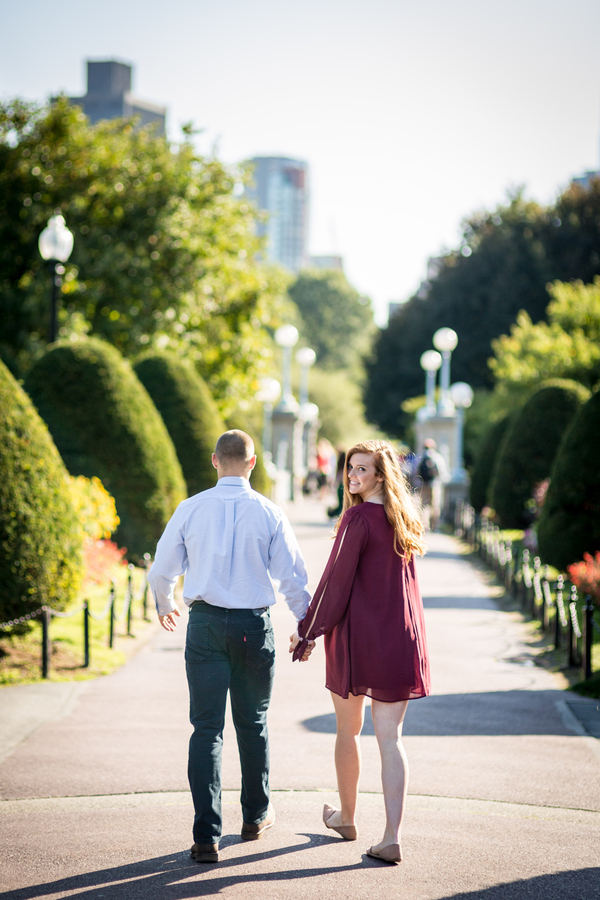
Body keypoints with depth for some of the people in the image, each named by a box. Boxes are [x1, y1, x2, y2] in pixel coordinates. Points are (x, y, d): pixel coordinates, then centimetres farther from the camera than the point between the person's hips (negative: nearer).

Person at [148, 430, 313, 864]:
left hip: (205, 624, 0)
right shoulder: (269, 513, -4)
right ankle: (256, 816, 34)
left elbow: (162, 571, 4)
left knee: (207, 728, 2)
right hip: (254, 624, 0)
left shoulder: (191, 509, -3)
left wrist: (165, 606, 25)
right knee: (253, 723, 18)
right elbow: (293, 576, -2)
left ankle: (207, 836, -4)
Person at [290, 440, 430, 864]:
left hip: (357, 637, -5)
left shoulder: (358, 518, -12)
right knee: (390, 737, 2)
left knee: (348, 730, 16)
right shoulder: (405, 519, 8)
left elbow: (337, 580, -12)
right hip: (401, 639, 5)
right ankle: (392, 838, -6)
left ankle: (346, 817, 32)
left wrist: (308, 632, -4)